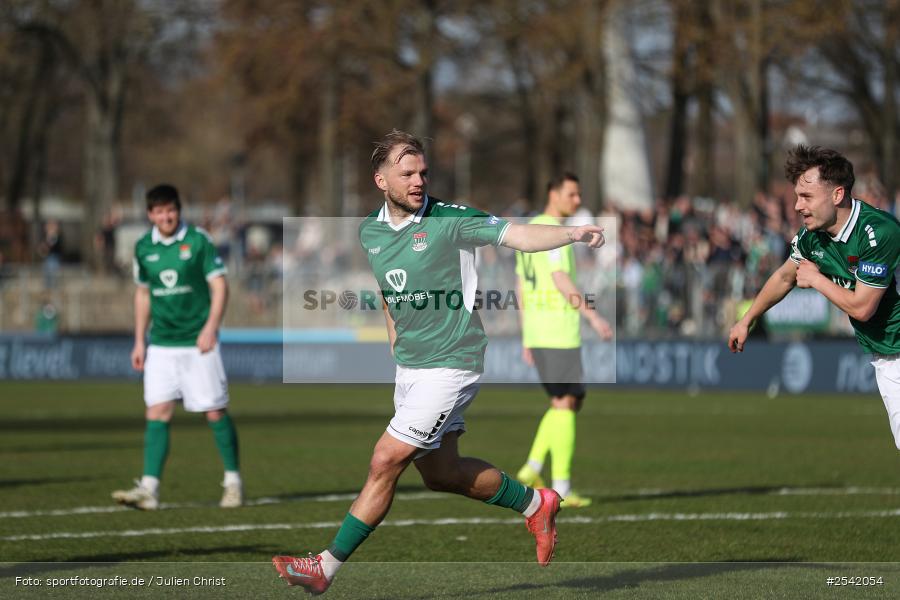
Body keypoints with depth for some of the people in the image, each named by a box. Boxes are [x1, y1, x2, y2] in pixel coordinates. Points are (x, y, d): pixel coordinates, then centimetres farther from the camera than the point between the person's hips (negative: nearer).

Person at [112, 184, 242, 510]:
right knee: (157, 413, -6)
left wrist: (211, 327, -17)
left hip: (198, 343, -3)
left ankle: (233, 482, 15)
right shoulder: (144, 247, 7)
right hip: (161, 345, 3)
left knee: (215, 412, 0)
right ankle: (149, 488, -10)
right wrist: (139, 341, 14)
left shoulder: (198, 240, -6)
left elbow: (219, 284, -5)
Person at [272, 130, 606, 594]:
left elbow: (515, 235, -20)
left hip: (450, 364, -7)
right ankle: (535, 504, 35)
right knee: (439, 473, 14)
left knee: (385, 462, -9)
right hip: (408, 367, 7)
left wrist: (572, 234, -34)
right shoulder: (369, 232, 6)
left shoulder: (450, 220, -12)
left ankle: (327, 566, -2)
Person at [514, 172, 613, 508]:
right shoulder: (553, 231, -12)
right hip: (559, 331, -9)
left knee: (569, 402, 15)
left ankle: (532, 469, 7)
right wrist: (592, 316, -22)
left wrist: (527, 339, 21)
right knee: (565, 403, -5)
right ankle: (562, 487, -5)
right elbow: (561, 281, -21)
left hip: (535, 332, 9)